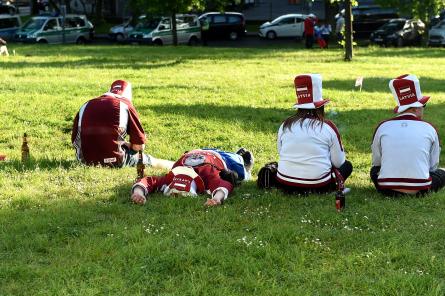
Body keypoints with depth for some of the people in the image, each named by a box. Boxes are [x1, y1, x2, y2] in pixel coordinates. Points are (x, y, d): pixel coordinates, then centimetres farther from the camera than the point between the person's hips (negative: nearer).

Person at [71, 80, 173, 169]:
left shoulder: (86, 106, 11)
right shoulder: (125, 105, 0)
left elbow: (75, 141, 10)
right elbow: (139, 145, -4)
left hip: (86, 160, 4)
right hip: (115, 162, -4)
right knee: (152, 161, 20)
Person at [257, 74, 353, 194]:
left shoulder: (285, 125, 4)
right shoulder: (328, 127, -4)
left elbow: (281, 153, 12)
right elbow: (338, 162, 2)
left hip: (285, 183, 3)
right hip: (319, 184, -3)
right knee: (347, 165, 22)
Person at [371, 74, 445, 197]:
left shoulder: (383, 127, 4)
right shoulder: (429, 129, 2)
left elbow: (376, 162, 12)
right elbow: (433, 167, 10)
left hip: (387, 189, 1)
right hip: (420, 188, 0)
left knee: (375, 170, 32)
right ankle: (419, 192, 10)